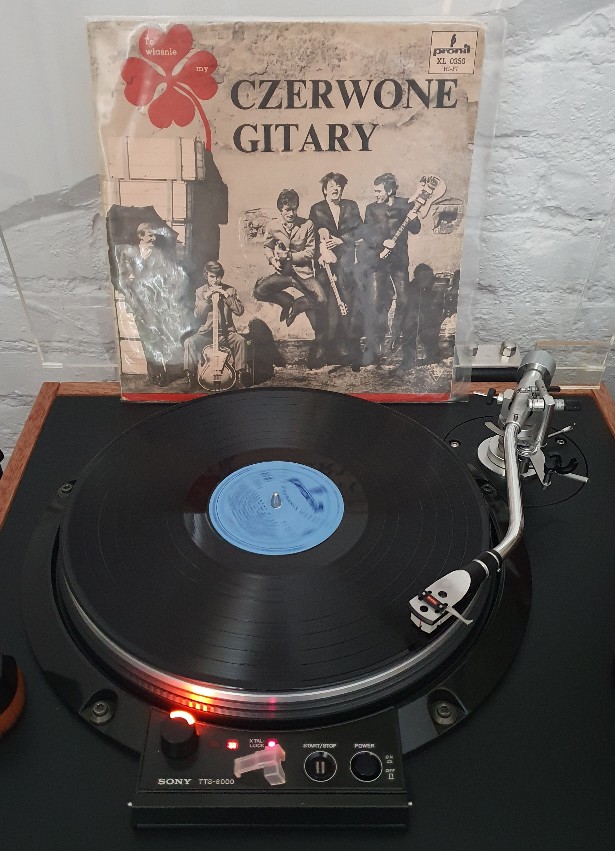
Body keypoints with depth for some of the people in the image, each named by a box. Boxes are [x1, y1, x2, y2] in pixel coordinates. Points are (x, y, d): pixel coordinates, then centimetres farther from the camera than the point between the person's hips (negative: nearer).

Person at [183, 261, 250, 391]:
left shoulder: (229, 290, 5)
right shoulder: (200, 291, 6)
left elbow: (239, 311, -6)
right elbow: (197, 315, -3)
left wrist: (226, 297, -16)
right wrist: (206, 298, -15)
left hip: (226, 332, 0)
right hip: (206, 332, 0)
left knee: (241, 340, -31)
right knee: (189, 342, -27)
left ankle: (240, 376, -21)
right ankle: (190, 377, -17)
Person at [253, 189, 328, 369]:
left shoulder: (307, 225, -3)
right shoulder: (273, 226, 2)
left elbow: (310, 252, -3)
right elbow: (267, 246, 18)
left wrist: (289, 256, -14)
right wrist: (273, 259, -3)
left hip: (304, 271, -2)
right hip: (282, 272, 2)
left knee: (321, 300, -28)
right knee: (260, 291, -27)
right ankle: (288, 301, 3)